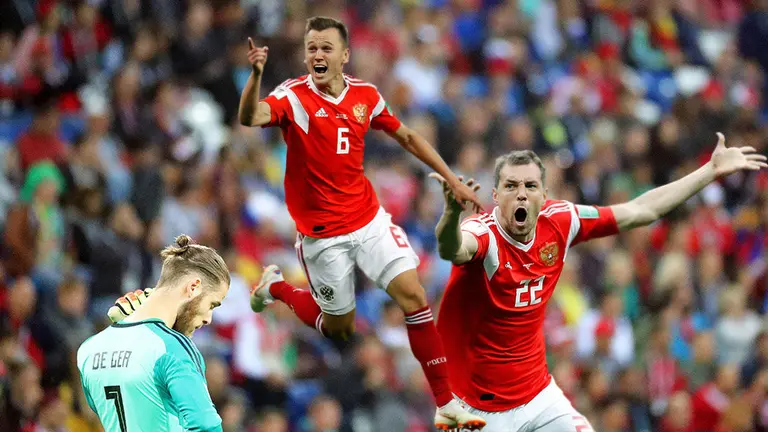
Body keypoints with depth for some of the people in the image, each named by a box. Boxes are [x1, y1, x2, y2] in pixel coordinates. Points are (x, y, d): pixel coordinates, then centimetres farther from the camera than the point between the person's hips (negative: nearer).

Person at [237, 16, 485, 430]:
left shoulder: (365, 96, -1)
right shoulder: (293, 96, -15)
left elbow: (406, 137, 15)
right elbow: (251, 117, -36)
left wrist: (452, 180, 12)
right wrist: (256, 74, -55)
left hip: (369, 220, 3)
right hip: (321, 233, -3)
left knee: (412, 293, -11)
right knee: (339, 329, 10)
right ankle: (275, 286, 39)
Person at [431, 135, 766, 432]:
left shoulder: (558, 222, -5)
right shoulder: (484, 234, -22)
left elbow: (639, 211, 7)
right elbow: (452, 249, -47)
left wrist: (711, 170, 11)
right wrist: (452, 212, -70)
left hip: (538, 395, 5)